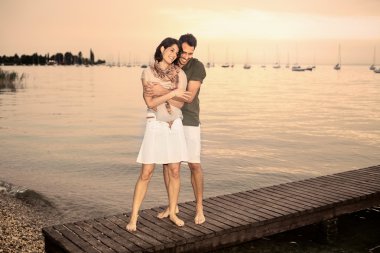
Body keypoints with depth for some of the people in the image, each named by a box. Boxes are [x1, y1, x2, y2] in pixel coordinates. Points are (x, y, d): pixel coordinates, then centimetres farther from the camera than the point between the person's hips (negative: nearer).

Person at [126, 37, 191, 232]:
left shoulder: (180, 73, 2)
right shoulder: (148, 73, -4)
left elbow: (180, 104, -7)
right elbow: (151, 103, -13)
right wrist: (172, 93, -19)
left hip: (175, 126, 3)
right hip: (155, 126, -3)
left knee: (174, 172, 5)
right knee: (146, 173, -5)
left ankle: (172, 213, 22)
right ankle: (133, 217, 5)